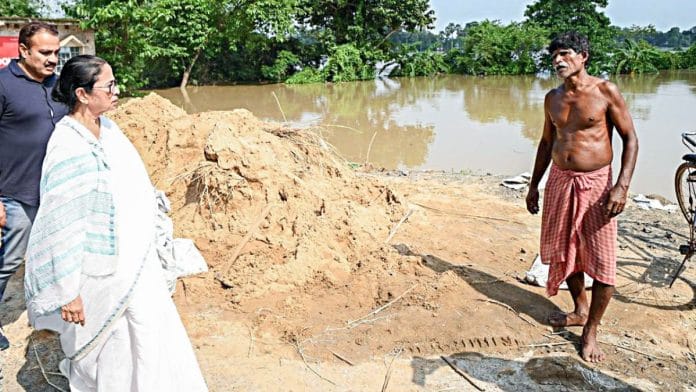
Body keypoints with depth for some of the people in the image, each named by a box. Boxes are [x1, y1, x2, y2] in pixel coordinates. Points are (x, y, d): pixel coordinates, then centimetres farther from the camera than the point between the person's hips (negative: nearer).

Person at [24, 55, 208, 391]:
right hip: (98, 273, -7)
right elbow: (61, 226, -24)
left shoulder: (108, 130, -1)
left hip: (134, 261, 7)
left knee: (152, 330, 20)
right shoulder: (67, 149, -26)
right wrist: (68, 292, -19)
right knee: (102, 346, 15)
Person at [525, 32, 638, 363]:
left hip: (596, 183, -5)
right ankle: (580, 310, 36)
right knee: (564, 252, 15)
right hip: (559, 183, 5)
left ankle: (591, 330, 13)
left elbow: (630, 139, -7)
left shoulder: (605, 91, -7)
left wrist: (622, 186, -17)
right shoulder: (552, 98, 8)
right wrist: (534, 185, 15)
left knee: (602, 262, -2)